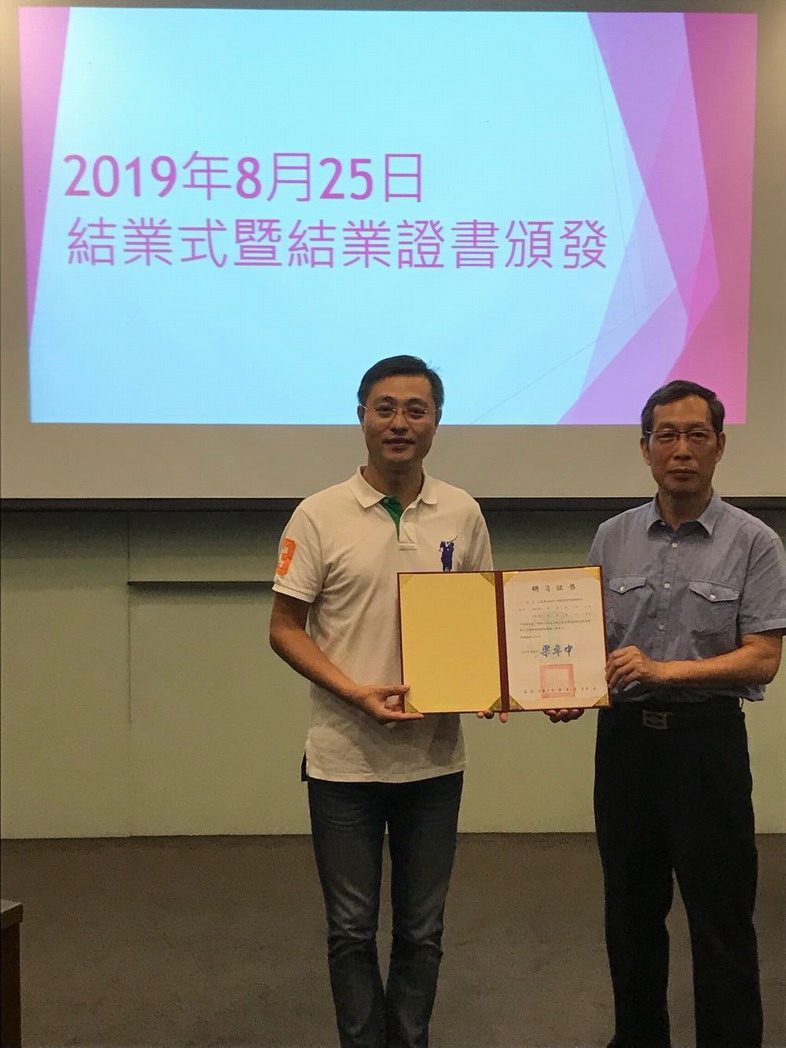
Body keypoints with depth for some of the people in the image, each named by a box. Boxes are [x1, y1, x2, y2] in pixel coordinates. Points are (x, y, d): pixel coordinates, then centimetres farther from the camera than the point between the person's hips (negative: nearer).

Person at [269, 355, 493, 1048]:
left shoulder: (462, 514, 2)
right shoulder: (320, 516, -6)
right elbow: (284, 628, -5)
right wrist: (356, 692, -17)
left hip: (436, 755, 3)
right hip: (345, 757, -2)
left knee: (422, 931, 16)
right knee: (352, 930, 11)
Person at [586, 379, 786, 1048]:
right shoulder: (613, 538, 4)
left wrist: (664, 670, -21)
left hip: (707, 740, -4)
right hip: (624, 735, 4)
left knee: (720, 917, 7)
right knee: (631, 907, 17)